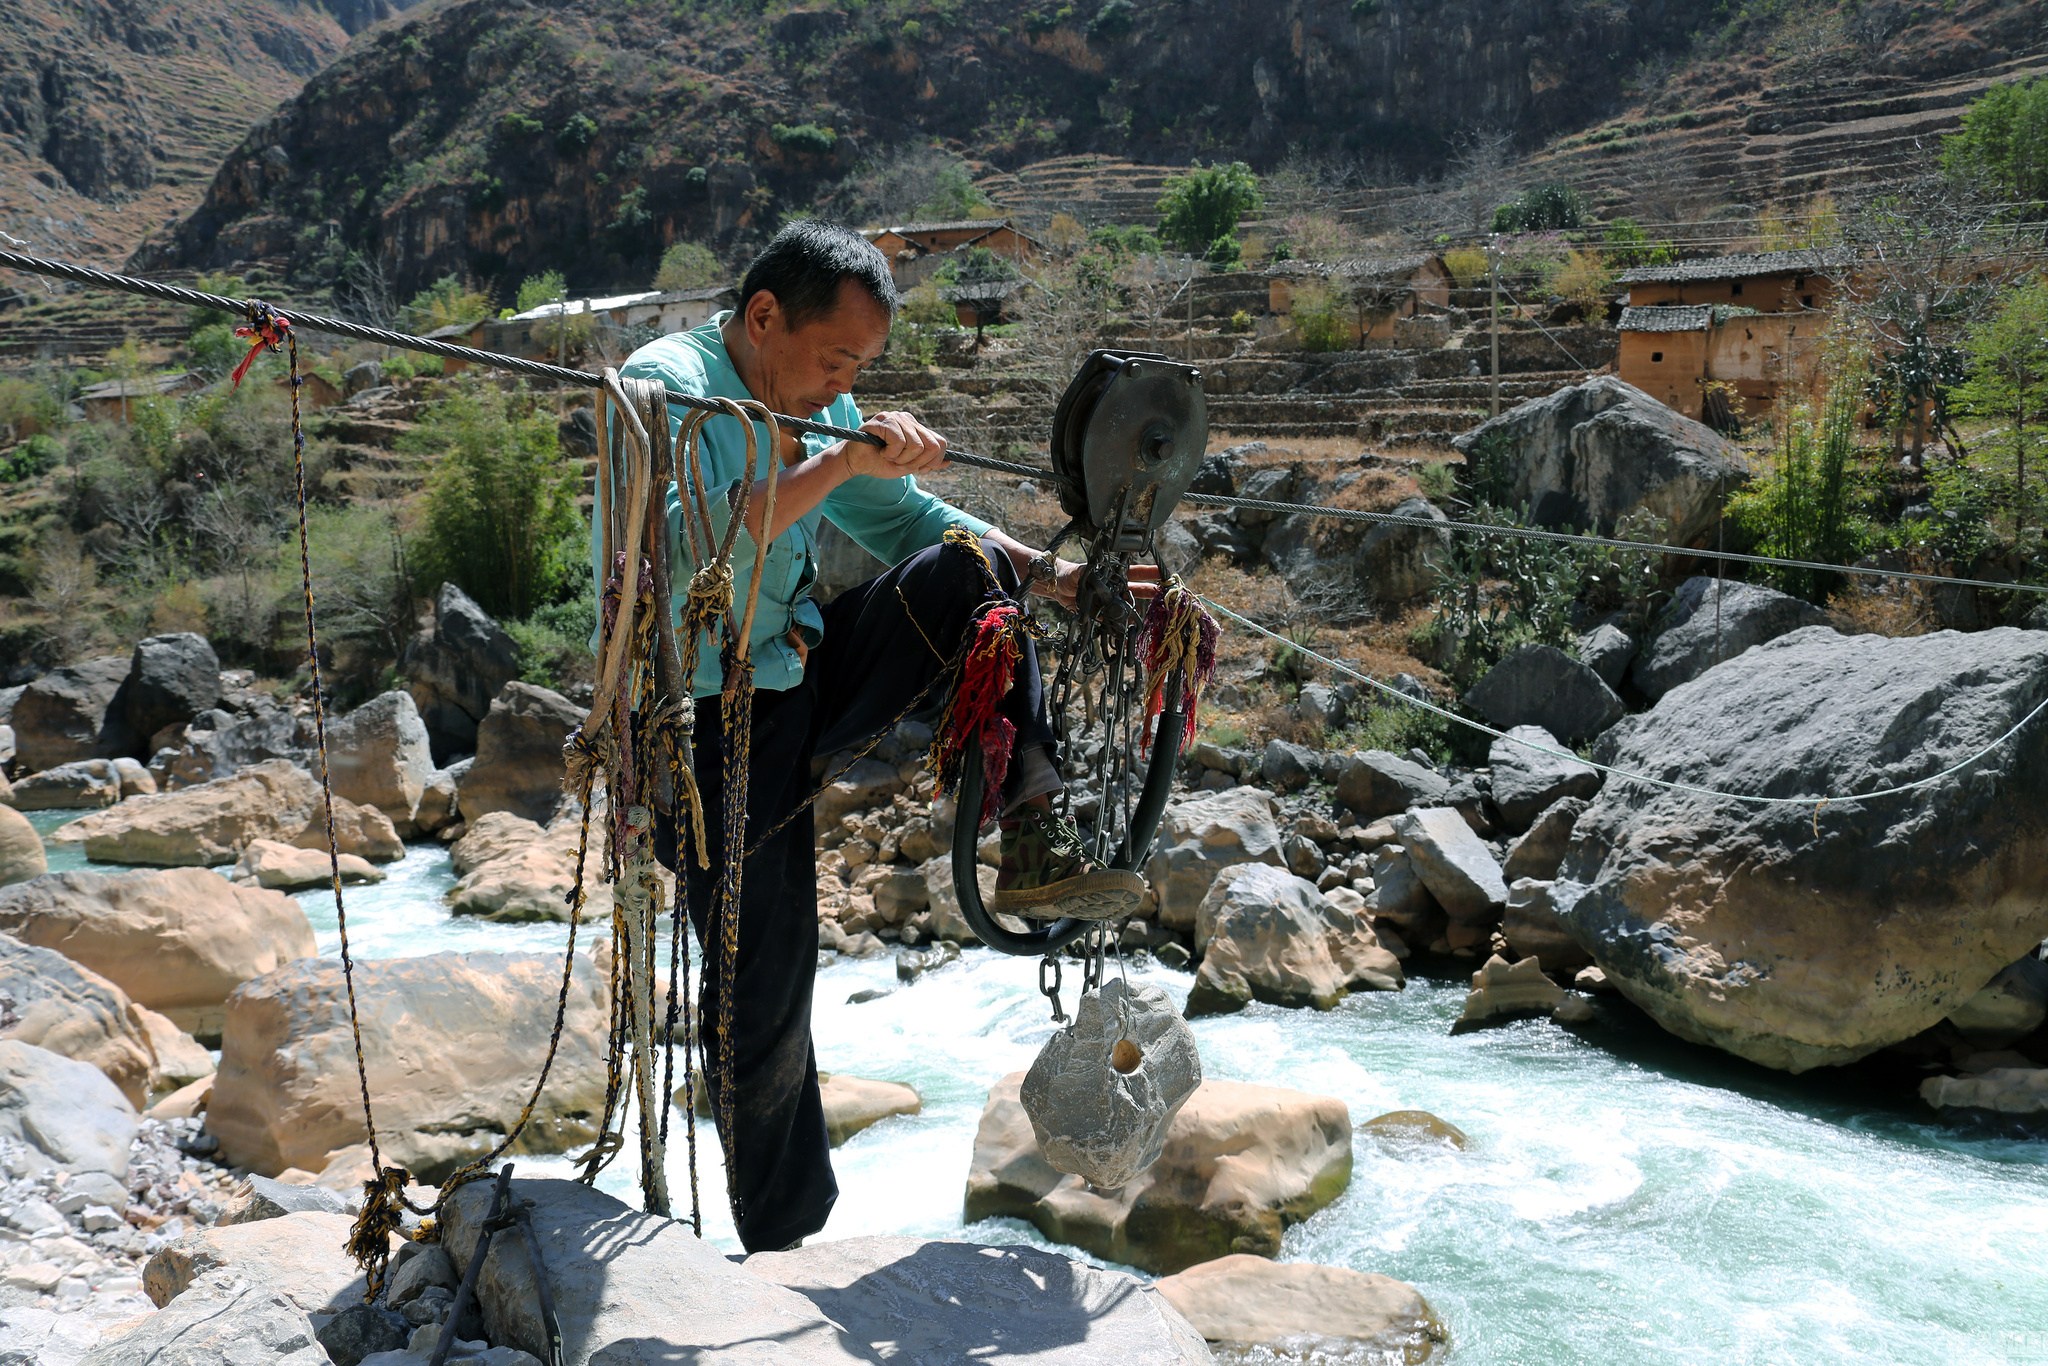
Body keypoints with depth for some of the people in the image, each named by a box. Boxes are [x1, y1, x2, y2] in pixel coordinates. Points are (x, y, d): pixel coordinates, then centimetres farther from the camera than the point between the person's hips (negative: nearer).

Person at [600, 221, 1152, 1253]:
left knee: (969, 571, -13)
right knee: (763, 985, -2)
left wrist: (1050, 577, -3)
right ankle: (781, 1240, 19)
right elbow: (679, 553, -34)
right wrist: (837, 463, -38)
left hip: (803, 676, 7)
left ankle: (1032, 846, -12)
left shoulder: (820, 406, 6)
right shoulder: (666, 386, -18)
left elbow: (906, 518, 10)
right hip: (711, 722, -7)